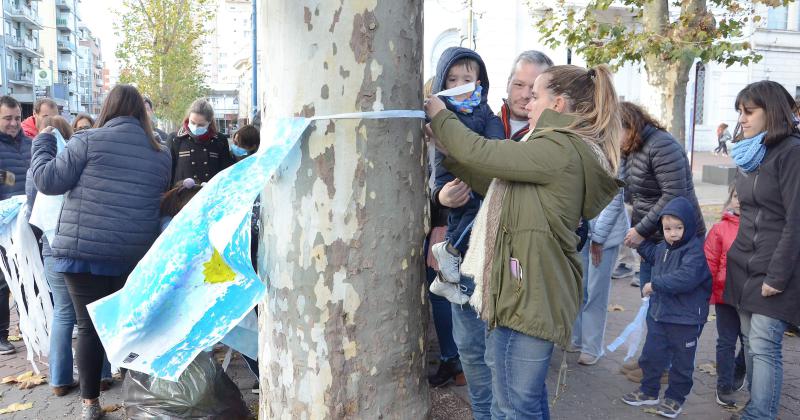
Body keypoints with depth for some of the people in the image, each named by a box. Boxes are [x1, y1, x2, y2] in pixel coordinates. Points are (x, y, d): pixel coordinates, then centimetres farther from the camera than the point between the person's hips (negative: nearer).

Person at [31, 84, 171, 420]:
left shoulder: (90, 140, -6)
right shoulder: (161, 153, 7)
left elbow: (48, 181, -3)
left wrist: (42, 143, 12)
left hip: (84, 250, -3)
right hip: (136, 254, 3)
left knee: (89, 325, 7)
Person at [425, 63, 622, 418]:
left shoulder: (560, 150, -17)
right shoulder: (566, 149, 17)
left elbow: (482, 154, -19)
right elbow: (495, 183, 16)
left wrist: (440, 116, -1)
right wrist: (448, 150, 10)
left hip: (529, 295, -11)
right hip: (533, 292, 11)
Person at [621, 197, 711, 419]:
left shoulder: (695, 249, -20)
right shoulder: (664, 246, 6)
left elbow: (686, 278, -34)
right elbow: (652, 254, 32)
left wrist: (655, 284, -27)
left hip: (686, 319, -7)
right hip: (659, 312, 8)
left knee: (681, 361, 11)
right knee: (651, 355, 15)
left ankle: (676, 397, 26)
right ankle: (649, 391, 31)